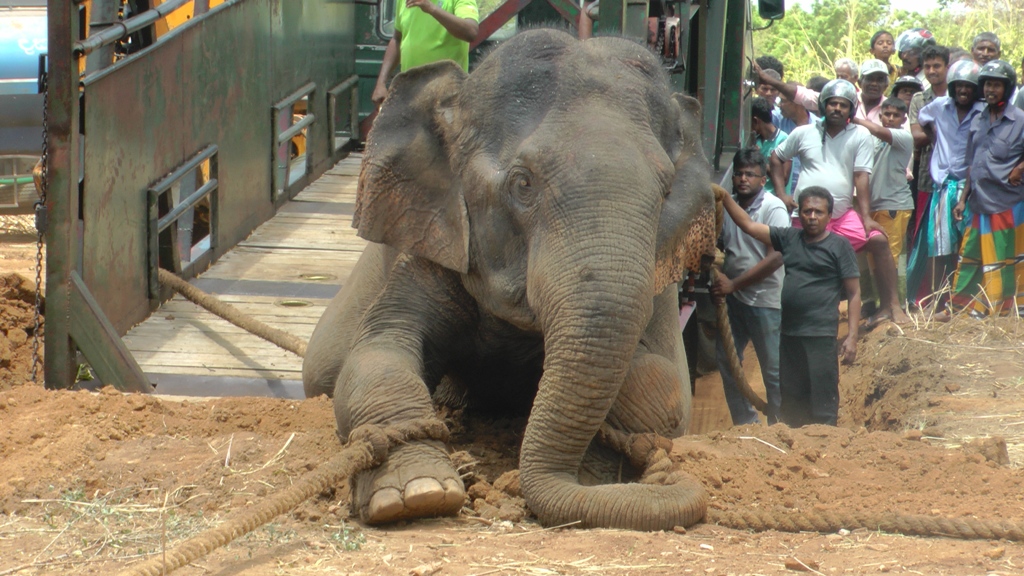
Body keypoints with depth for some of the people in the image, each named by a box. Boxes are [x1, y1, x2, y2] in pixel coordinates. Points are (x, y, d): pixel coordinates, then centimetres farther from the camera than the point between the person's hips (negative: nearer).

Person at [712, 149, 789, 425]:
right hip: (733, 299, 7)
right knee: (726, 361, 9)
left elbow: (776, 258, -17)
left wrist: (734, 284, -17)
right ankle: (745, 422, 21)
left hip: (765, 301, -7)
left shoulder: (773, 208, -11)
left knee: (772, 370, 1)